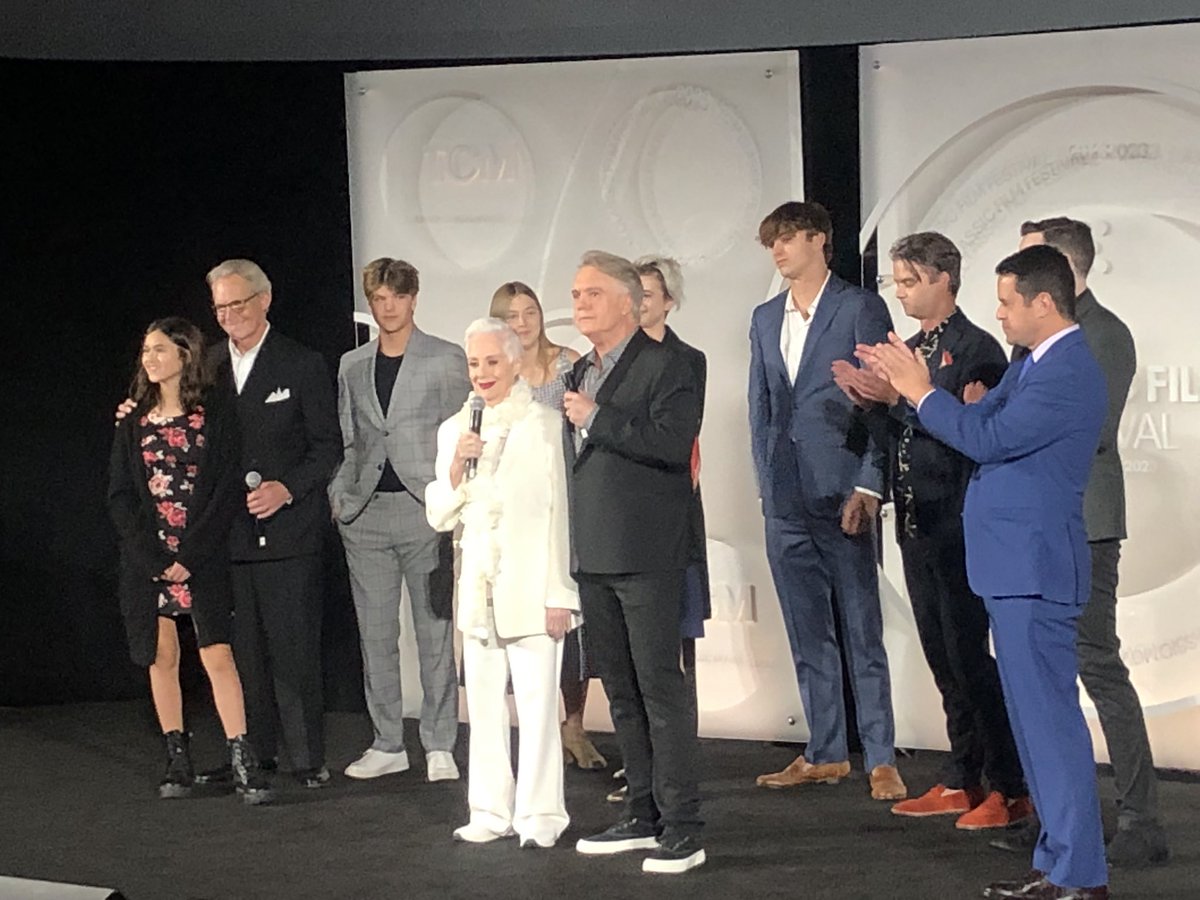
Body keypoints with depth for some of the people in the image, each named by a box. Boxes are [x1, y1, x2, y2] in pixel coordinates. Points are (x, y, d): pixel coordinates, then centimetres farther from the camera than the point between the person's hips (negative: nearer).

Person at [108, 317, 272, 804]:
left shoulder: (214, 418, 0)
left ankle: (243, 764, -11)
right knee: (162, 657, 5)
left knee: (217, 653, -10)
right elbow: (120, 496, 4)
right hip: (146, 558, 3)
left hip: (203, 558, -3)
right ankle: (177, 760, 13)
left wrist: (189, 557, -12)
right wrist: (154, 558, -8)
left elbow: (225, 494, -4)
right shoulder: (133, 422, 8)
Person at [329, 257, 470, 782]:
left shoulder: (446, 360, 3)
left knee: (435, 631, -3)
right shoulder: (352, 366, 14)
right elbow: (347, 440, 18)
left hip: (424, 508, -4)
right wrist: (338, 494, 6)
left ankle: (439, 746, 2)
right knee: (375, 635, 6)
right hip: (365, 513, 4)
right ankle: (387, 745, 13)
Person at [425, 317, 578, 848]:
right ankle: (490, 811, 15)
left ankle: (539, 814, 0)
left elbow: (560, 512, -4)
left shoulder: (545, 426, -3)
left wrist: (560, 594, -8)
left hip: (531, 589, -5)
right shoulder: (455, 430, 12)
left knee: (537, 701, -6)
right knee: (483, 704, 8)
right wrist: (456, 467, -7)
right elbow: (439, 517, 12)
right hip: (478, 587, 5)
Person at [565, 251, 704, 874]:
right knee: (622, 693, 12)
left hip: (646, 558, -8)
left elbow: (673, 441, -23)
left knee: (660, 689, -7)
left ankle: (682, 830, -4)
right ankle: (643, 817, 20)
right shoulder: (580, 374, 18)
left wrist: (597, 419, -17)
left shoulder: (661, 367, -7)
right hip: (594, 558, 8)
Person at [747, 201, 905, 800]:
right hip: (785, 501, 6)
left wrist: (867, 488, -13)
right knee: (807, 636, 10)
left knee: (862, 633, -4)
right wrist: (766, 482, 9)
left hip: (841, 496, -6)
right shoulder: (765, 319, 16)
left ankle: (880, 759, 0)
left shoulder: (860, 308, -3)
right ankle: (825, 754, 17)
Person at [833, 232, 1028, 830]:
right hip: (917, 525, 8)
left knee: (968, 653, -7)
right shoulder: (909, 350, 16)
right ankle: (962, 781, 19)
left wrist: (899, 397, -23)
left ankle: (1009, 788, -1)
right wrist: (870, 402, -2)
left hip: (959, 526, -8)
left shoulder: (975, 348, -10)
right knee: (943, 657, 12)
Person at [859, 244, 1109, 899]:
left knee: (1049, 718, -8)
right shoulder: (1033, 366, 15)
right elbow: (981, 421, 16)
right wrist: (898, 390, 8)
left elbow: (987, 439, -21)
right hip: (1015, 567, 11)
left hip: (1034, 570, -11)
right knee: (1037, 718, 14)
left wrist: (921, 391, -12)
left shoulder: (1069, 373, -17)